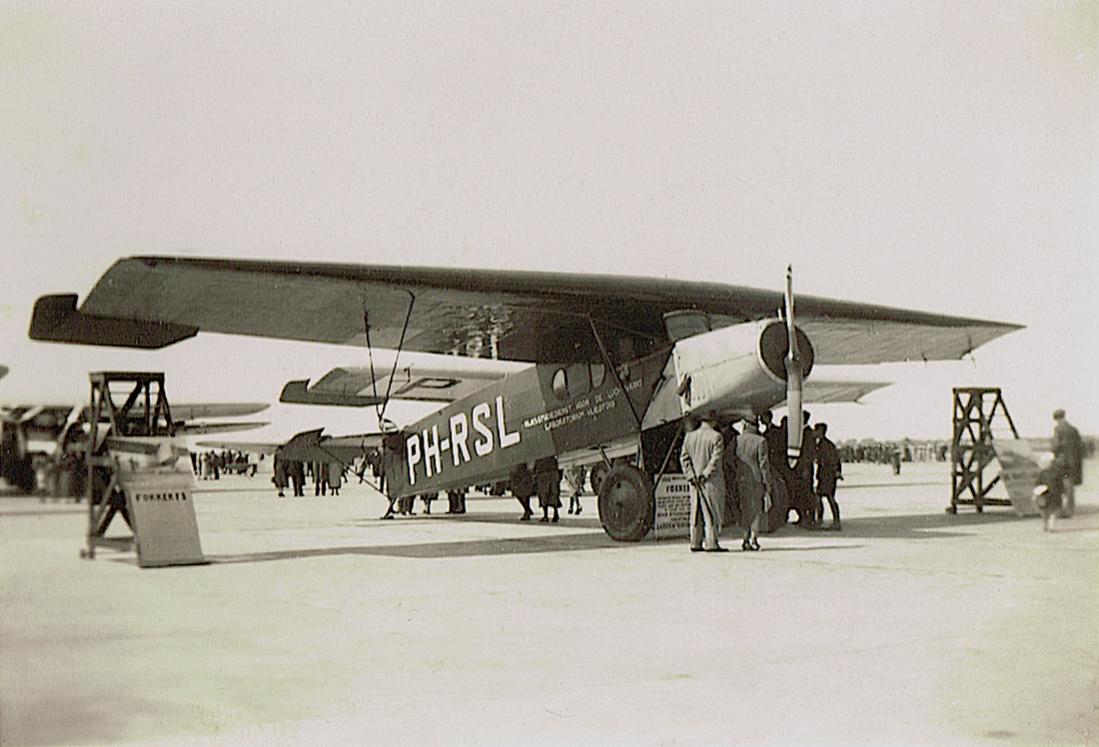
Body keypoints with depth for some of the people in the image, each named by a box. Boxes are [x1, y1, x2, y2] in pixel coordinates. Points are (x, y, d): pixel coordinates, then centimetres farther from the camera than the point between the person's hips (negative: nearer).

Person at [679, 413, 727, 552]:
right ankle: (711, 544, -1)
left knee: (696, 512, 11)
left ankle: (695, 543, 13)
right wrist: (705, 474, -12)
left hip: (695, 481, 5)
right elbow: (715, 460, -16)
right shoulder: (716, 437, -10)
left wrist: (691, 476, 0)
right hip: (712, 482, -5)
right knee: (711, 512, 0)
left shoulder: (689, 436, 6)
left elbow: (684, 458, 4)